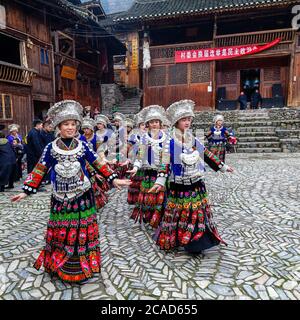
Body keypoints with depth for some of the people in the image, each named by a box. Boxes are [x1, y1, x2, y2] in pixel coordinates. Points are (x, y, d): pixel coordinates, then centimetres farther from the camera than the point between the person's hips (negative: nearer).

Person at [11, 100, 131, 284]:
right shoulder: (51, 148, -2)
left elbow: (99, 164, 3)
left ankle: (82, 267, 28)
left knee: (81, 232, 8)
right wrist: (27, 191, -1)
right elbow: (39, 171, 3)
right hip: (60, 199, 1)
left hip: (82, 198, 0)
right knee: (60, 234, 10)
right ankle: (58, 265, 33)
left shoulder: (83, 146, -2)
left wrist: (113, 179, -2)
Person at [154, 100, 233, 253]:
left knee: (197, 214, 10)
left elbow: (207, 155, 14)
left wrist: (222, 166, 18)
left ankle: (195, 242, 26)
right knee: (178, 214, 4)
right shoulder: (170, 142, -9)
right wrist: (161, 180, -24)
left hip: (196, 184, 5)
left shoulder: (194, 140, 7)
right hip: (178, 186, -5)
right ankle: (171, 240, 25)